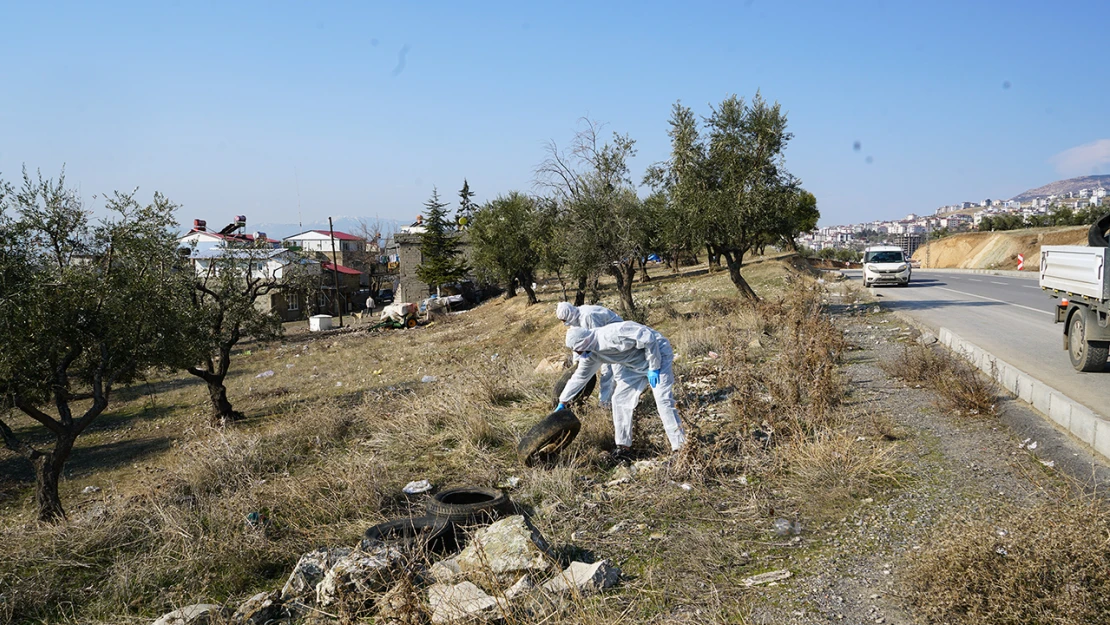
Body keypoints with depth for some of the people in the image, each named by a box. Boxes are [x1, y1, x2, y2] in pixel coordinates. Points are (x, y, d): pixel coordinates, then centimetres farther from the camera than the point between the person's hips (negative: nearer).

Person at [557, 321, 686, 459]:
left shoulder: (612, 334, -33)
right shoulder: (591, 354, -5)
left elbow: (648, 338, -29)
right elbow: (579, 376, 9)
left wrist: (654, 368, -22)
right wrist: (563, 403, 11)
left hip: (657, 353, -8)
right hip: (635, 365, 9)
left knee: (663, 400, -18)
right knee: (620, 399, 1)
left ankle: (680, 447, -13)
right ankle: (623, 446, 9)